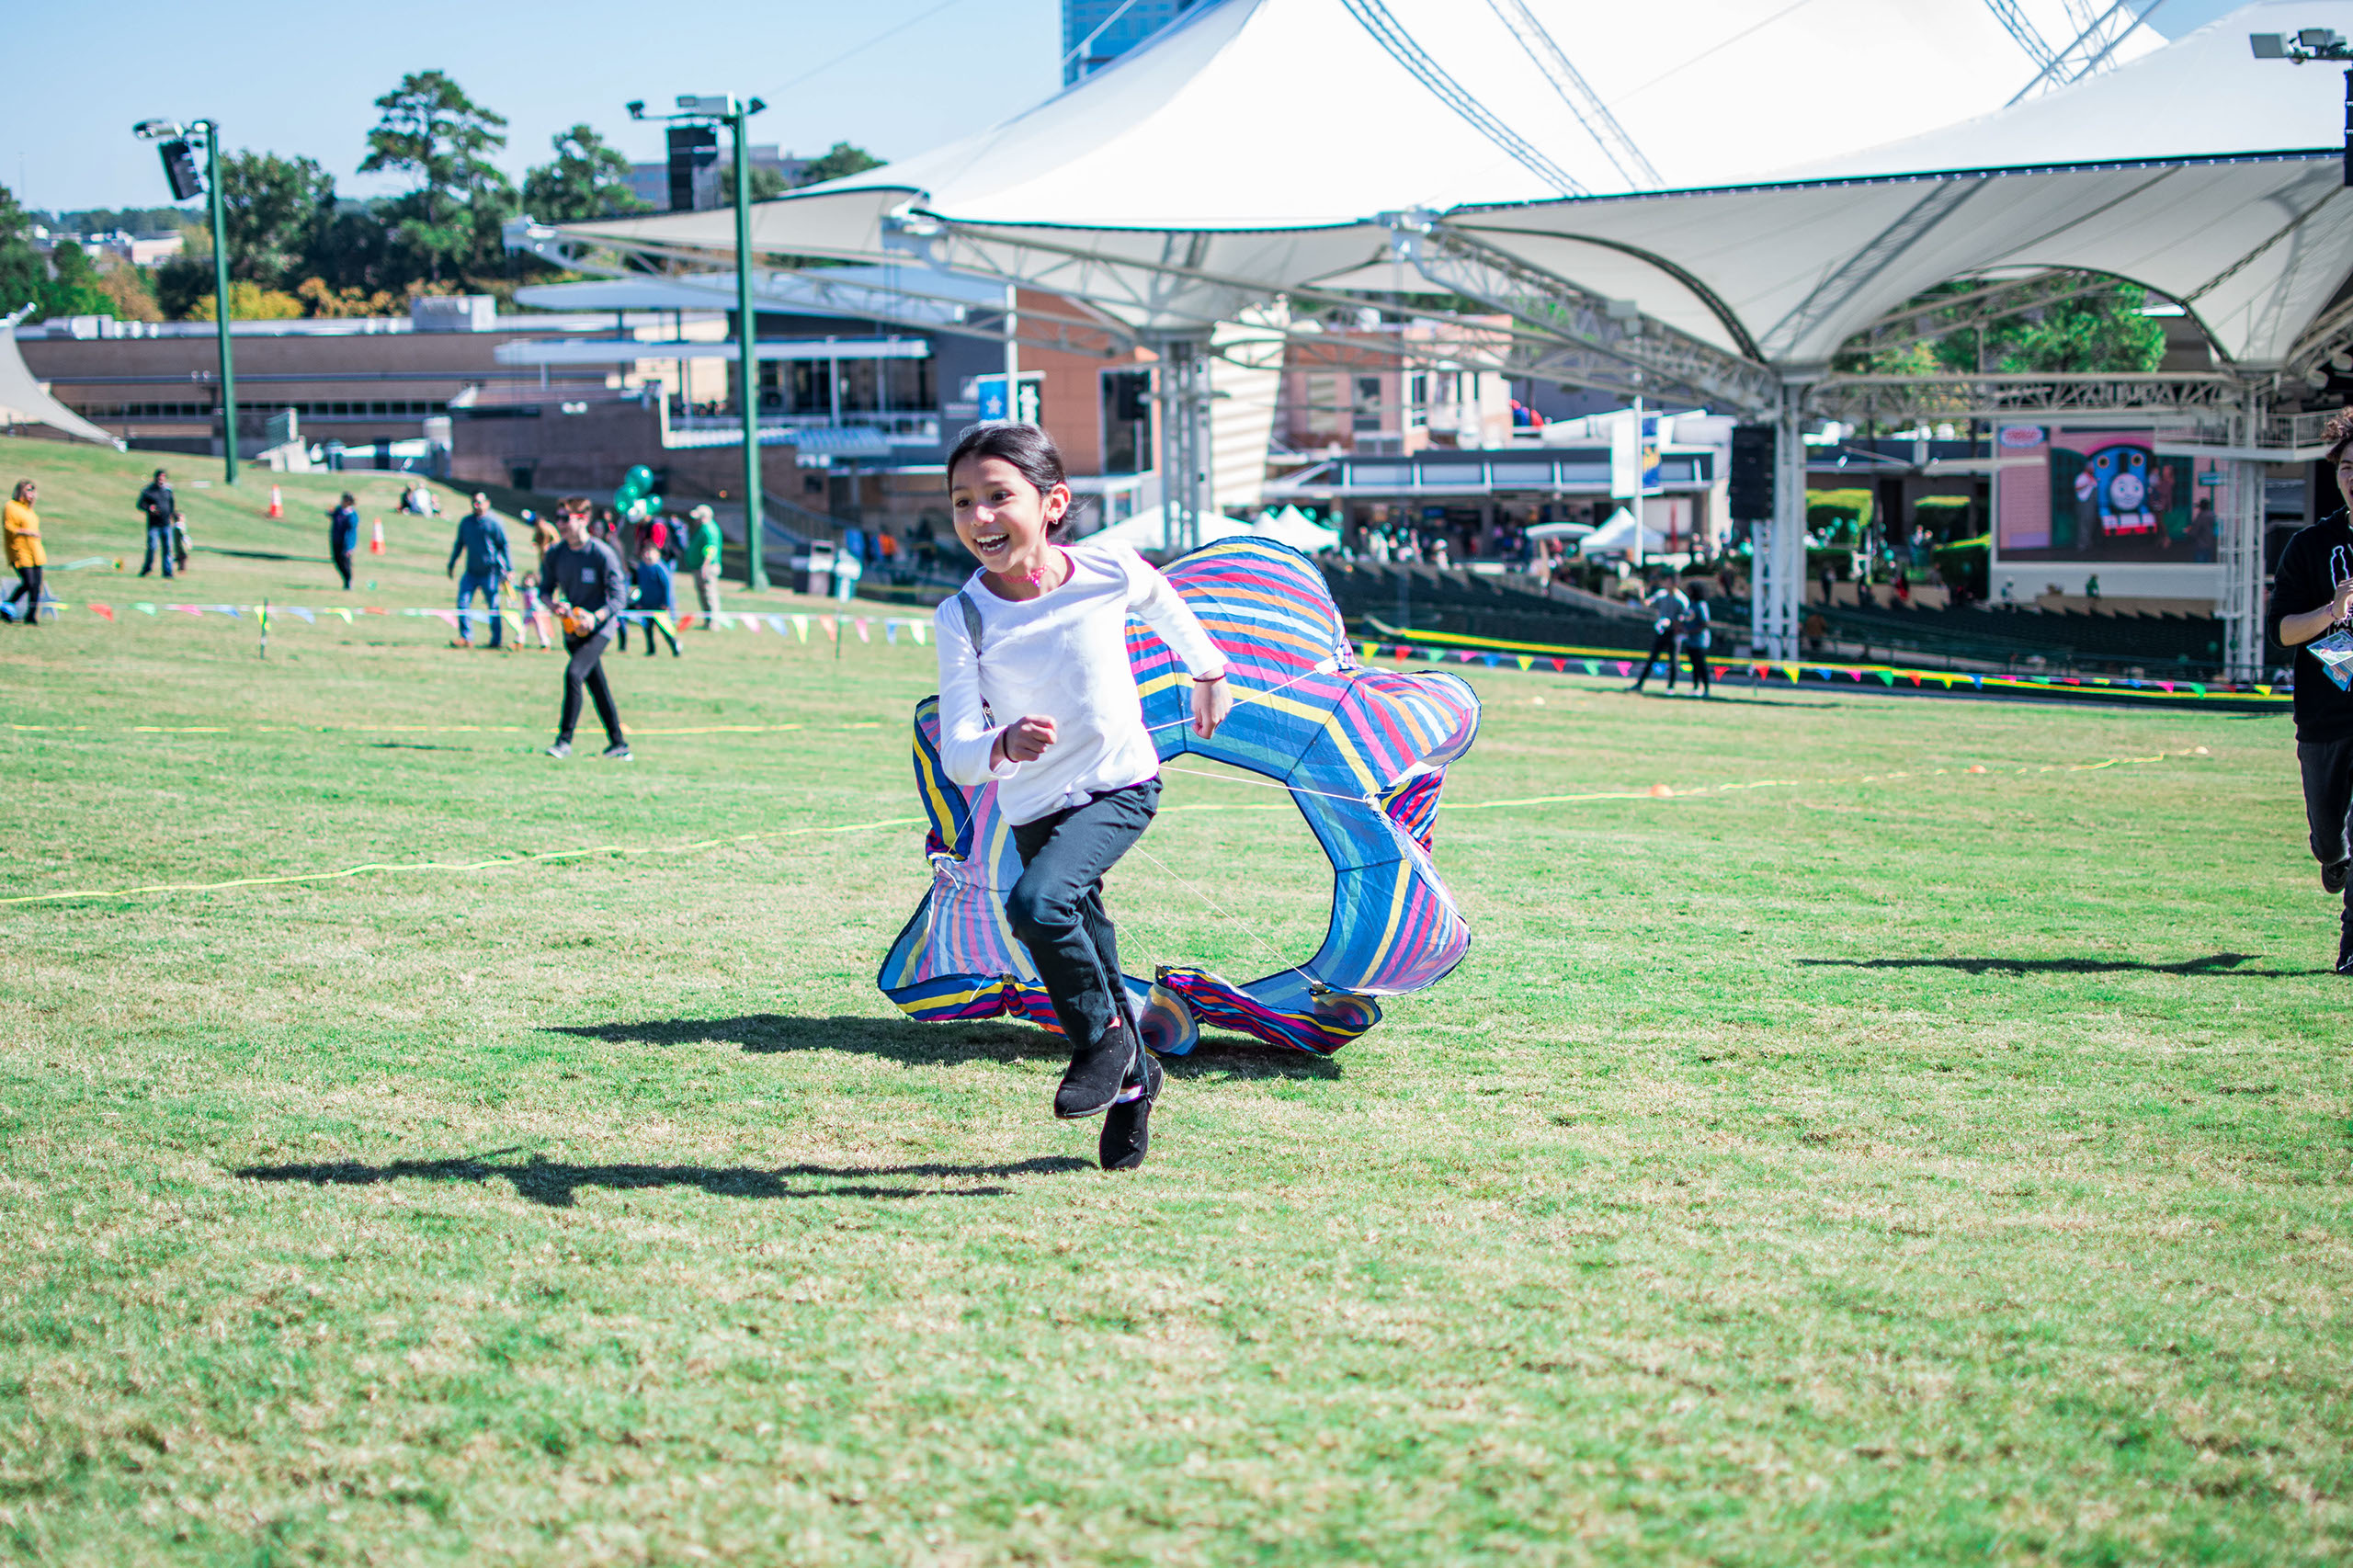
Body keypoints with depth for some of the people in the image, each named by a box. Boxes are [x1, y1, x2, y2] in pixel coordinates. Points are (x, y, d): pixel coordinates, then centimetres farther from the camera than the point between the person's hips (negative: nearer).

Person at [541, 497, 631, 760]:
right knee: (597, 686, 12)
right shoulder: (555, 554, 1)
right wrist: (553, 603, -13)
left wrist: (595, 617, -27)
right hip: (572, 628, 6)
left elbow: (619, 596, -13)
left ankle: (565, 740, -18)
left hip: (599, 628, -6)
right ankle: (619, 744, 23)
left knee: (574, 673, -23)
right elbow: (545, 588, 10)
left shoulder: (602, 554, -15)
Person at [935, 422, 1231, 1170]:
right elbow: (955, 755, -22)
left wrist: (1208, 673, 24)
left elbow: (1165, 607, 9)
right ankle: (1132, 1080, 41)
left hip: (1121, 785, -2)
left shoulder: (1108, 570, -17)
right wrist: (1003, 747, -44)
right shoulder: (962, 617, -18)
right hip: (1036, 811, 3)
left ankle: (1105, 1038, -4)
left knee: (1037, 902, -27)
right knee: (1088, 960, 14)